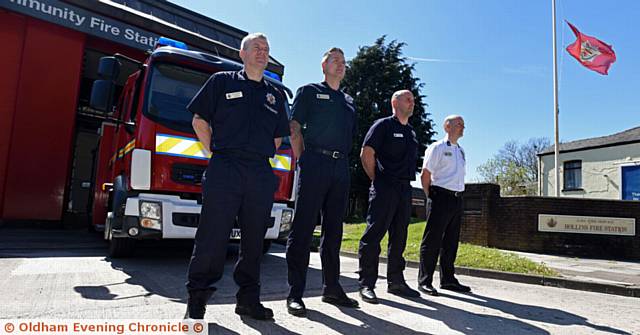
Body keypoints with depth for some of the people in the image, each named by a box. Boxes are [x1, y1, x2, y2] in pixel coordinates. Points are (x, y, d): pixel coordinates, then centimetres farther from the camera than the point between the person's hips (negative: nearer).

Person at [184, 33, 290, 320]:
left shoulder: (275, 96, 19)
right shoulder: (222, 81, 9)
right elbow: (200, 120, 8)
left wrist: (263, 157, 12)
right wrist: (217, 153, 2)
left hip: (262, 175, 4)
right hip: (224, 170, -4)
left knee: (254, 239, 7)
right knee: (212, 235, -4)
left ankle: (248, 299, 18)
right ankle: (197, 298, 8)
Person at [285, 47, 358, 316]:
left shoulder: (349, 102, 25)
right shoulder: (310, 91, 9)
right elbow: (295, 128, 1)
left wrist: (343, 160, 13)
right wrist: (302, 161, -7)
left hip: (341, 168, 6)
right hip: (315, 163, -6)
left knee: (334, 230, 9)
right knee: (303, 228, -7)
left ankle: (331, 288, 19)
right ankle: (295, 293, -3)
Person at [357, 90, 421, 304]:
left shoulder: (411, 133, 21)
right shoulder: (383, 125, -1)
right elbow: (366, 154, -8)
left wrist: (406, 181, 15)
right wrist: (377, 180, -6)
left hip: (405, 189, 8)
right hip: (384, 188, -8)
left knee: (399, 238, 12)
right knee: (373, 235, -7)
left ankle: (395, 282, 22)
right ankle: (366, 284, -2)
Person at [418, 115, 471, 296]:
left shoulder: (461, 150, 19)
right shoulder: (437, 148, -4)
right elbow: (425, 175, -8)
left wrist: (458, 195, 14)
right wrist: (430, 196, -8)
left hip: (457, 198, 8)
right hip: (441, 197, -8)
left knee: (451, 241, 12)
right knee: (432, 240, -6)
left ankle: (448, 279, 21)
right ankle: (424, 281, -1)